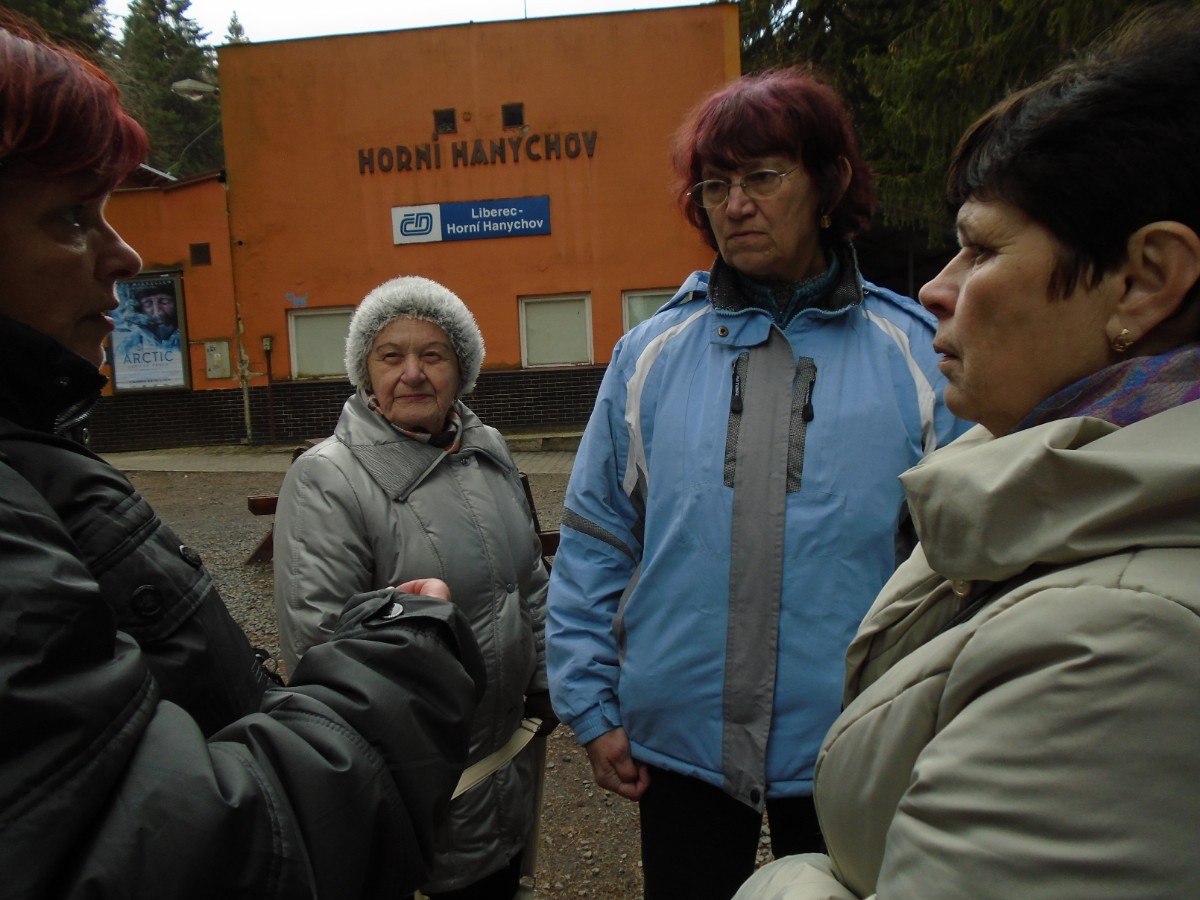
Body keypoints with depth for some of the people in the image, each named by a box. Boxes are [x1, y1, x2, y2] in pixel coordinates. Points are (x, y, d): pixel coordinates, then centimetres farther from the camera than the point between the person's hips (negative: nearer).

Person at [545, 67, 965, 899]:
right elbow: (594, 547, 0)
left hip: (851, 748, 0)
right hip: (679, 739, 1)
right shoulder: (649, 355, -3)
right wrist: (592, 705, -1)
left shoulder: (916, 354, -6)